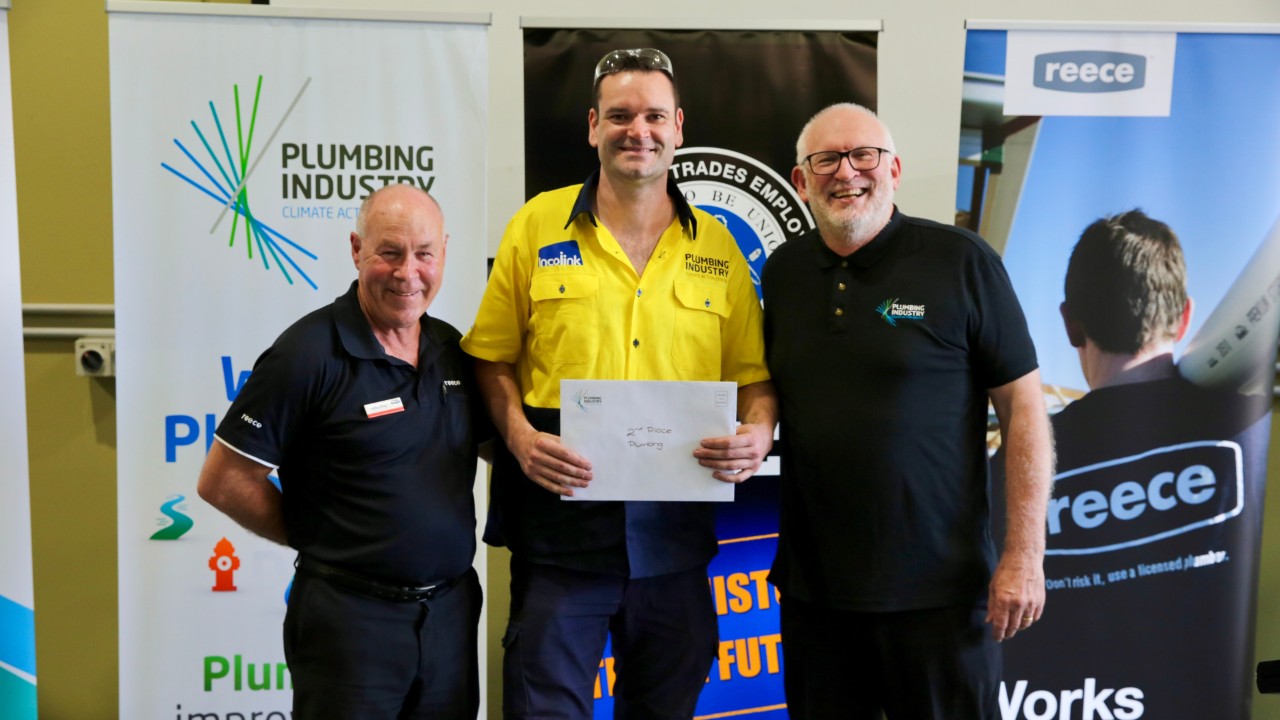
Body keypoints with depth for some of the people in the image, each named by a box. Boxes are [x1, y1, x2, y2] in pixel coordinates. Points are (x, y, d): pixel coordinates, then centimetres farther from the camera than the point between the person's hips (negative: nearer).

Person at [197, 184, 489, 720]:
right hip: (351, 615, -5)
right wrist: (320, 540, -4)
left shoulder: (453, 351, 6)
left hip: (451, 611, 6)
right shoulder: (309, 352, -12)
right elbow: (222, 480, -10)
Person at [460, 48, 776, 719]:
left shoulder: (717, 246, 7)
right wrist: (519, 434, -14)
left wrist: (758, 431, -11)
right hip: (559, 520, -2)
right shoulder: (538, 225, 1)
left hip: (676, 534, 3)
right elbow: (493, 357, 3)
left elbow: (752, 374, 9)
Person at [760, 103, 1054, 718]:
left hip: (938, 590, -4)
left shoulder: (961, 262, -7)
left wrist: (1025, 555, -11)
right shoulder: (783, 271, 7)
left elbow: (1023, 405, -7)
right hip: (812, 586, 4)